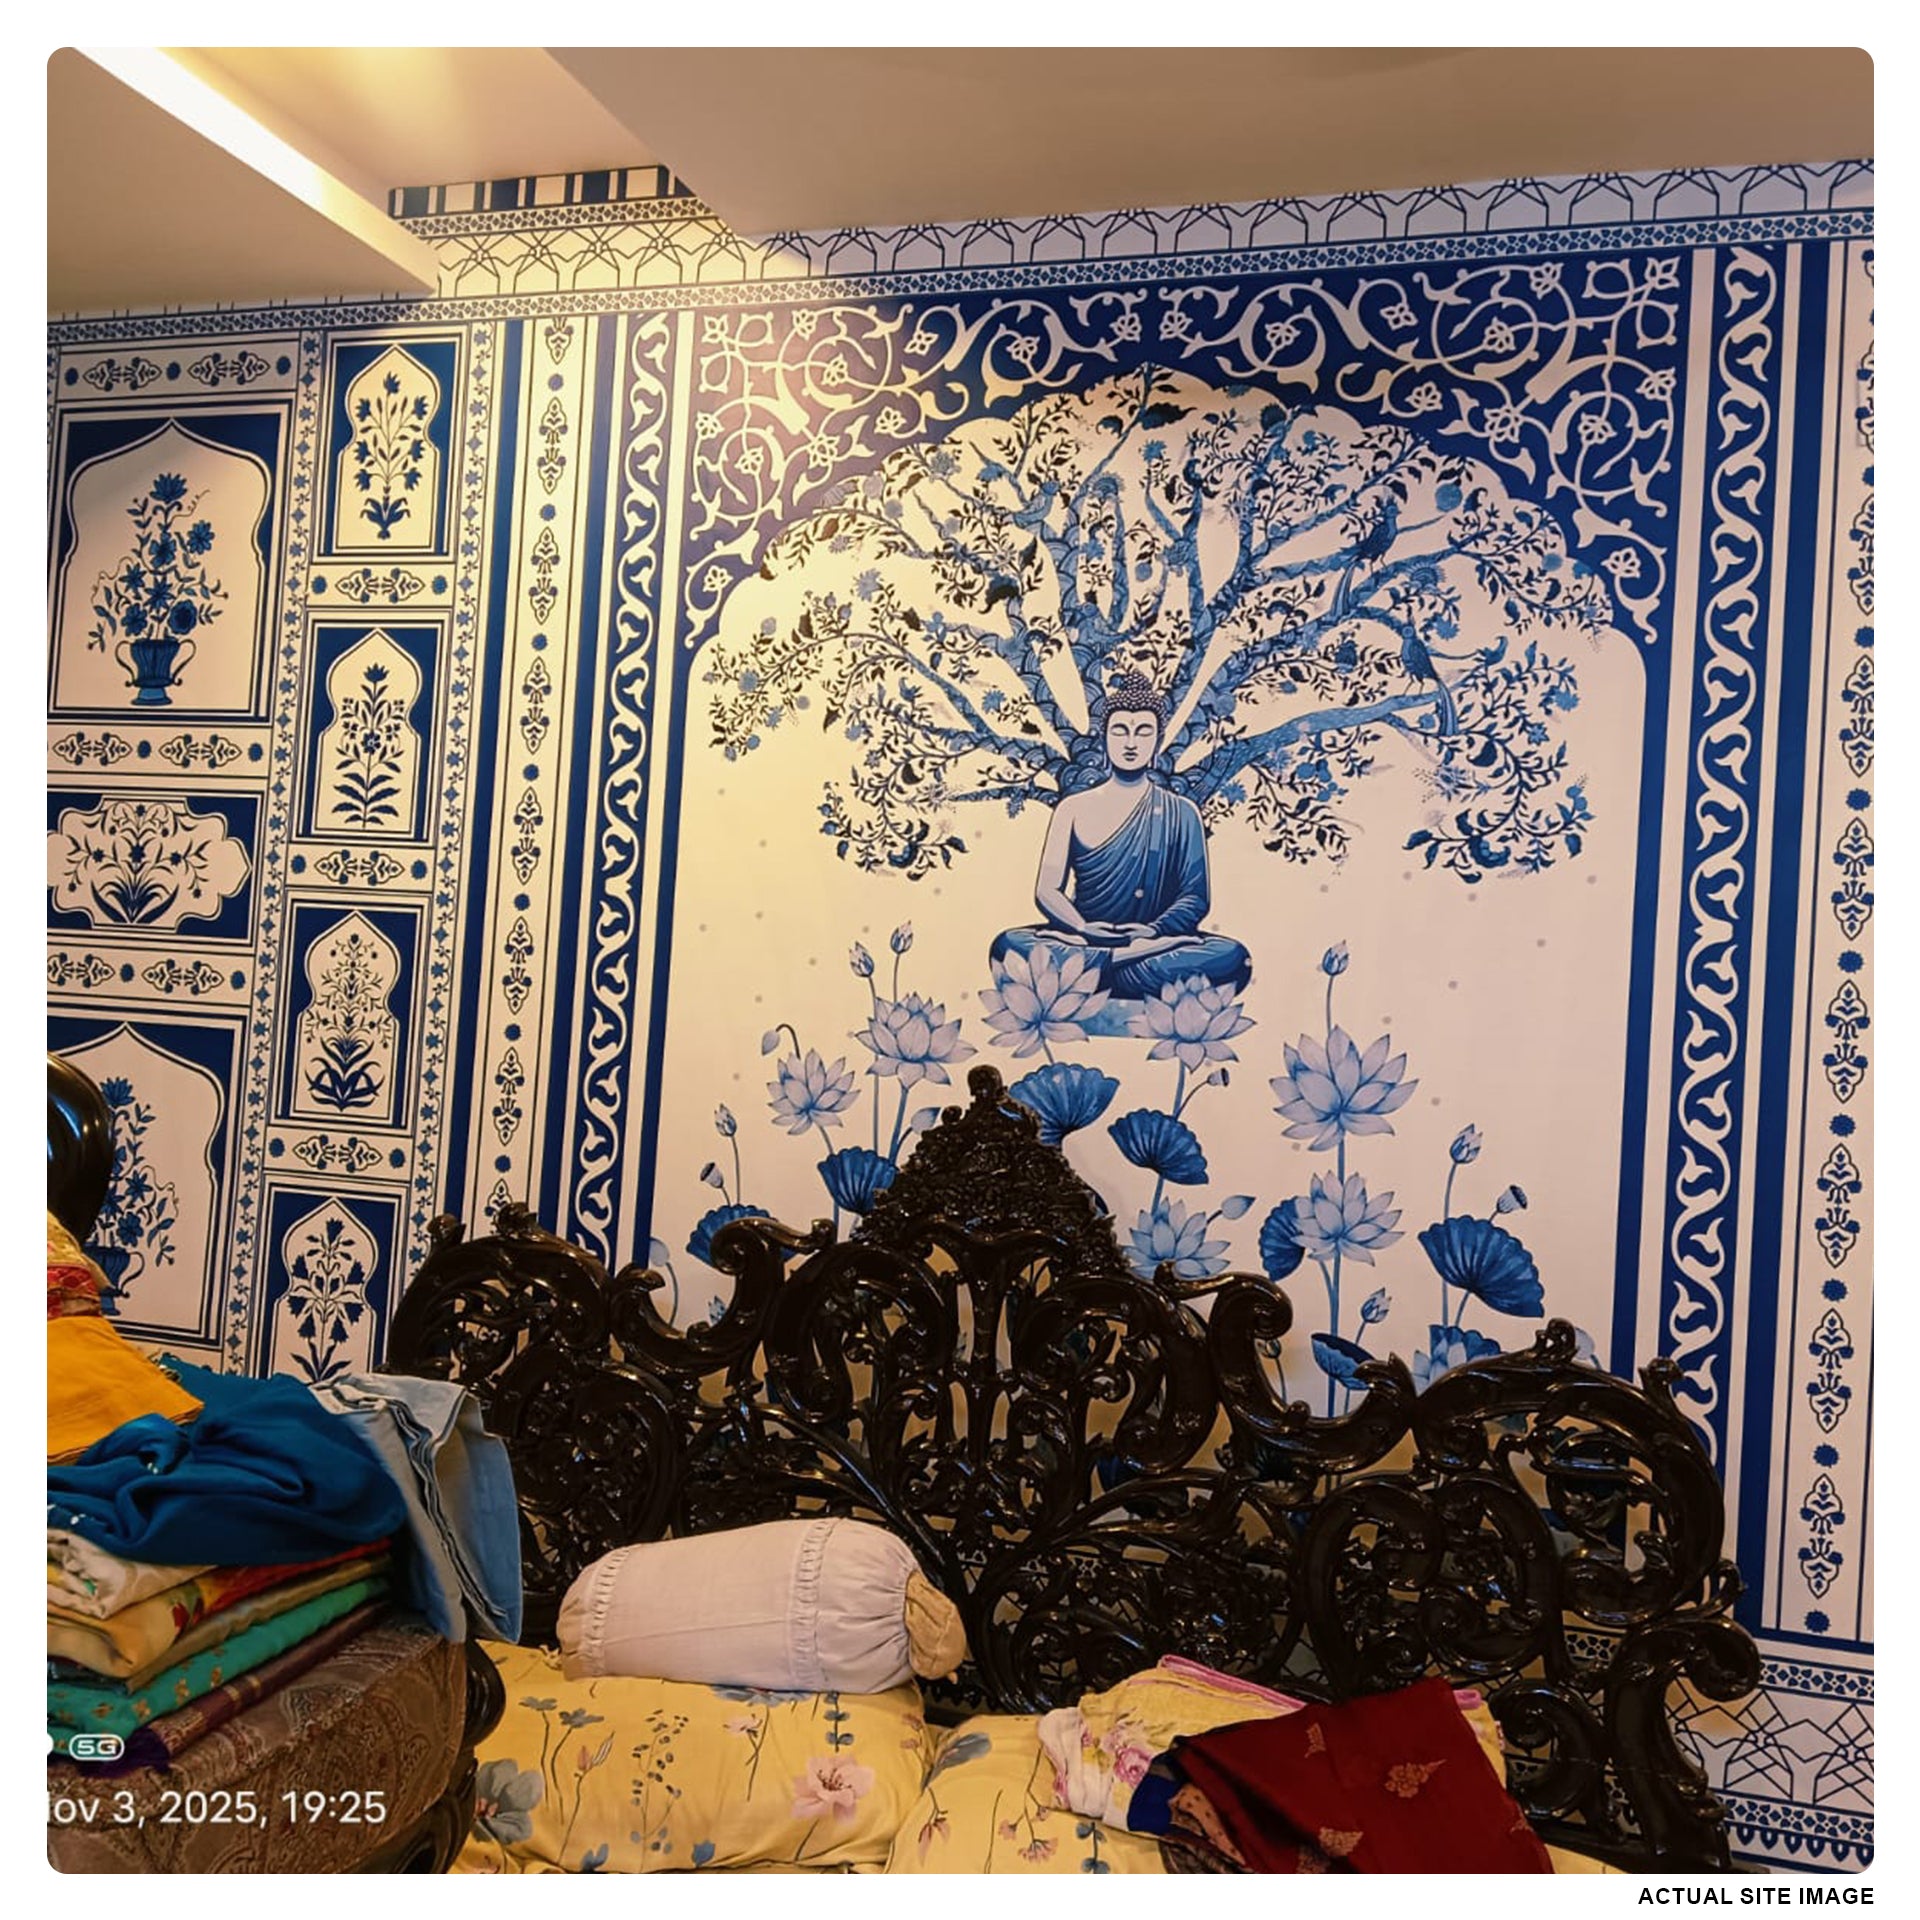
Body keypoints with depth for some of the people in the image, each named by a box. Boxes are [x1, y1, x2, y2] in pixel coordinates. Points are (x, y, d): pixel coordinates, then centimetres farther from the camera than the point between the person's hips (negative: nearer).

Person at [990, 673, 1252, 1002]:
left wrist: (1155, 930, -17)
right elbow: (1048, 890, 5)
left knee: (1232, 957, -32)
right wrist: (1082, 929, -17)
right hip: (1085, 942, -1)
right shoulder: (1074, 808, 13)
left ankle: (1094, 971, -33)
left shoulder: (1181, 813, 13)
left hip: (1155, 945, 1)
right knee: (1008, 945, -31)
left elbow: (1196, 896, 4)